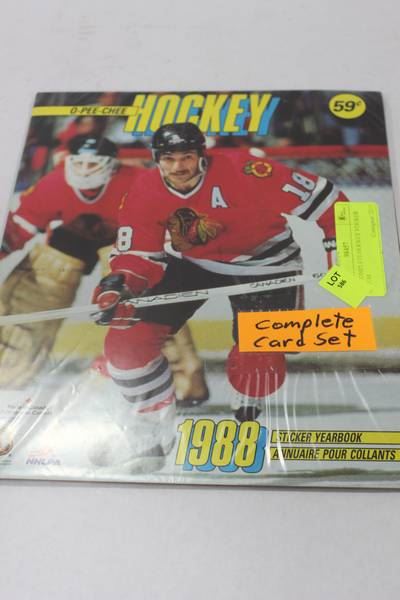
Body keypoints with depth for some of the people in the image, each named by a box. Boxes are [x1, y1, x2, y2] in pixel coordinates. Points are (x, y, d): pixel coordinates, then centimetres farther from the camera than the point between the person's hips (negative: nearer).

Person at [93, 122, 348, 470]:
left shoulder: (243, 172, -29)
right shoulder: (145, 194, -16)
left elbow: (320, 197, -24)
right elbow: (139, 254, -11)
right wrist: (121, 284, -32)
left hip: (263, 264, -2)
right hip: (190, 262, 3)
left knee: (258, 357, -16)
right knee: (127, 339, -9)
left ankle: (247, 416, 22)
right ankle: (157, 432, 12)